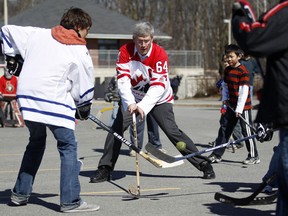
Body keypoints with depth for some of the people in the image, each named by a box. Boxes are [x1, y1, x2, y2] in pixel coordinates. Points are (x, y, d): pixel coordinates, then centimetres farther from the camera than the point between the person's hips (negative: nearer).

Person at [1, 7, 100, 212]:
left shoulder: (37, 34, 12)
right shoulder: (80, 51, 0)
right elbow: (84, 84, 6)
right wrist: (84, 106, 21)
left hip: (28, 98, 6)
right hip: (55, 102, -6)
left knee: (36, 141, 24)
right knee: (68, 147, 3)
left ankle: (20, 193, 27)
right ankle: (70, 201, -1)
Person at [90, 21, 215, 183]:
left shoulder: (160, 54, -23)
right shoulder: (125, 51, -16)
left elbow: (158, 86, -28)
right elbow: (123, 80, -23)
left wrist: (143, 106, -41)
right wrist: (130, 104, -39)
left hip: (159, 99, -2)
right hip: (133, 98, 3)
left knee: (172, 131, -11)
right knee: (117, 128, -10)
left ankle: (203, 164, -3)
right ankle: (105, 169, 0)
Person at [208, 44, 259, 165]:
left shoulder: (243, 71, -16)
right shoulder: (227, 70, 8)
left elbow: (244, 91, -20)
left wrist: (239, 108, -22)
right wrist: (225, 99, 5)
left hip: (243, 106, -7)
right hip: (231, 105, 8)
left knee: (246, 131, -2)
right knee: (224, 128, 8)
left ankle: (254, 156, 8)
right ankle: (217, 155, 13)